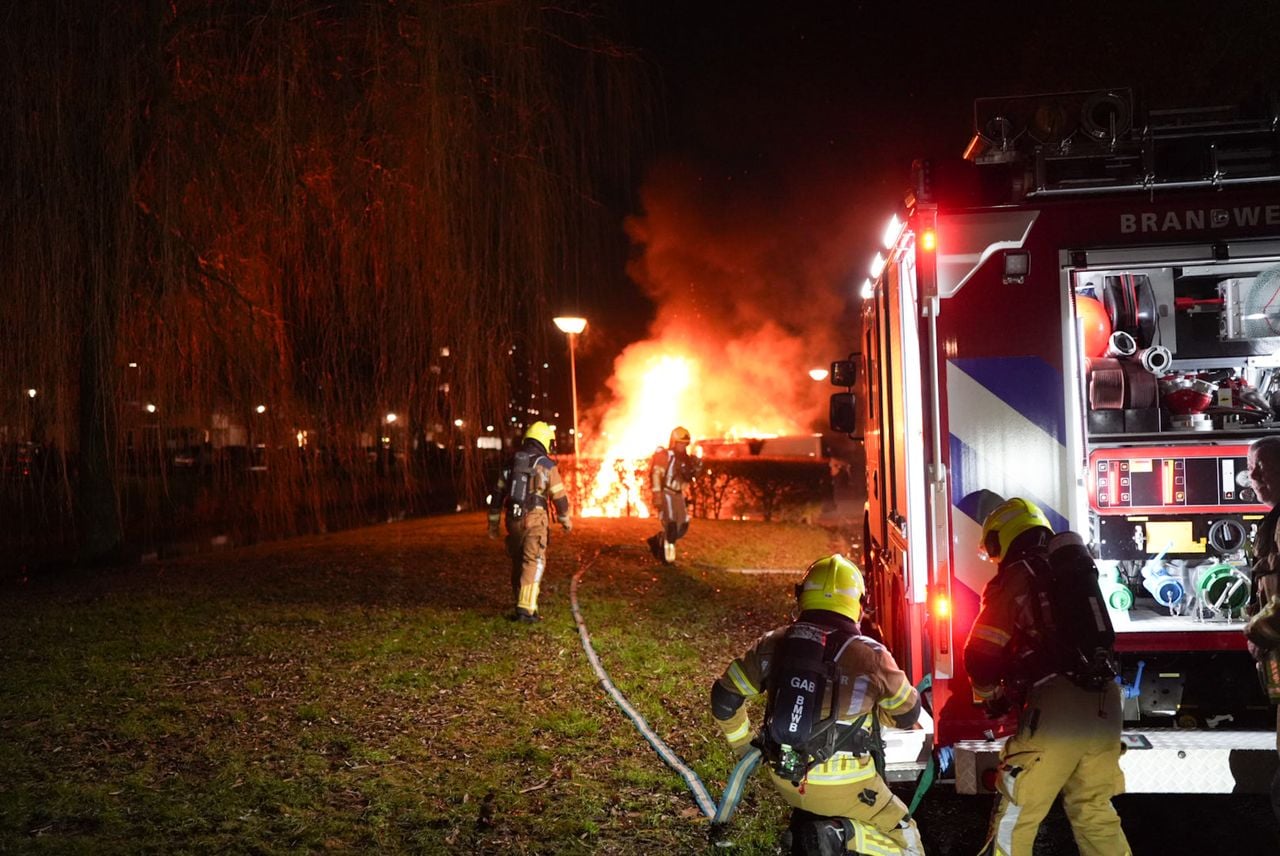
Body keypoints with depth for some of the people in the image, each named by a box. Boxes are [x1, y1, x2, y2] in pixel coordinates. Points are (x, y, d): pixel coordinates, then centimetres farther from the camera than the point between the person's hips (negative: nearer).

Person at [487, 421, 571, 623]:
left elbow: (498, 494, 10)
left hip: (513, 519, 5)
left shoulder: (511, 463, 9)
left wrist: (493, 523, 16)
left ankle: (523, 604, 26)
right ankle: (526, 609, -16)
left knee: (518, 563, 17)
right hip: (535, 520, -5)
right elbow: (559, 497, -3)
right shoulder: (547, 465, -6)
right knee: (533, 564, -6)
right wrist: (566, 520, 13)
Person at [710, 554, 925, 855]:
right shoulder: (871, 656, -13)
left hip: (785, 779, 5)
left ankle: (809, 820, 9)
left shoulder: (773, 644, -4)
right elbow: (908, 715, 2)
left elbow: (724, 698, 2)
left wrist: (742, 745, 17)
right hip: (843, 786, -5)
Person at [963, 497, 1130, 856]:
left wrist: (990, 695, 17)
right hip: (1104, 705, 7)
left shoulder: (1013, 579, 0)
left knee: (1016, 816, 2)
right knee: (1094, 810, 18)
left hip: (1058, 707, -7)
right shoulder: (1075, 570, 21)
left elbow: (981, 656, -3)